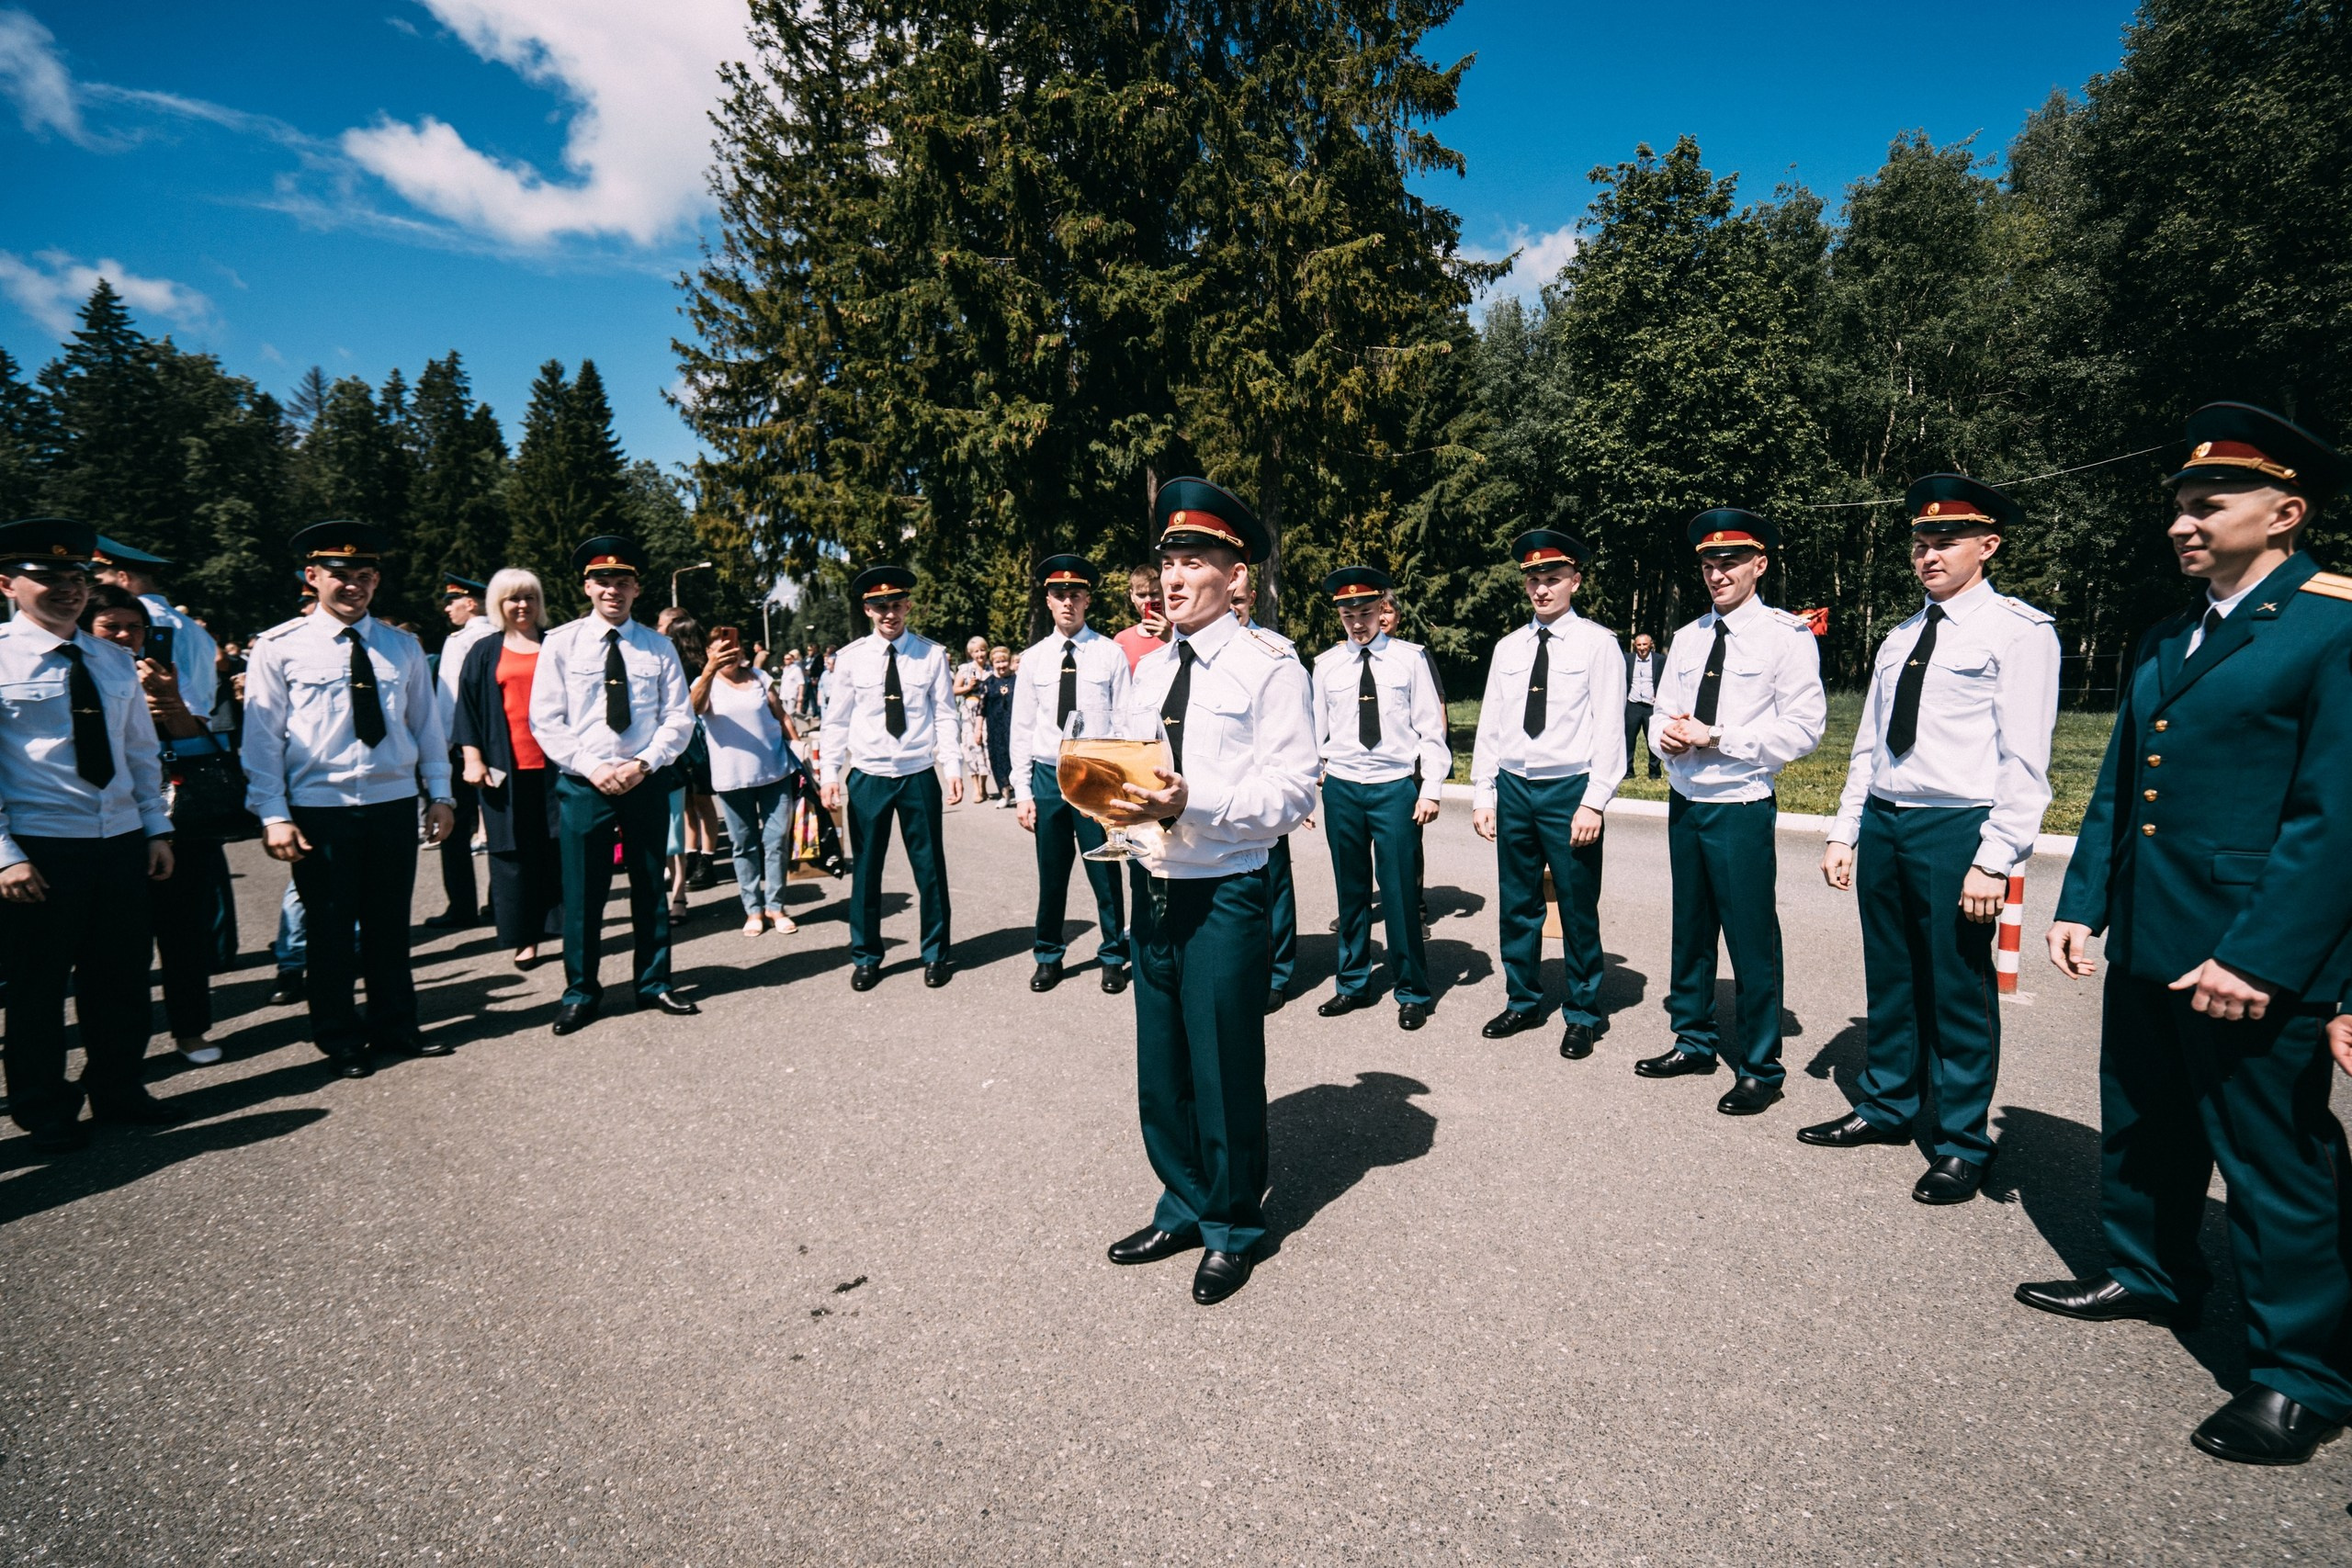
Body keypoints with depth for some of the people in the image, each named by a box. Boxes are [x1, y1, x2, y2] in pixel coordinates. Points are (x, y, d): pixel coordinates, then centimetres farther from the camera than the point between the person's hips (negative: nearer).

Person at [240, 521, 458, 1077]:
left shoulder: (403, 648, 7)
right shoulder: (279, 647, -2)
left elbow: (427, 724, 10)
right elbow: (262, 737, -3)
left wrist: (440, 793, 5)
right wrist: (274, 815, -9)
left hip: (394, 803, 3)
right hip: (319, 808, -2)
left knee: (390, 923, 13)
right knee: (330, 928, 7)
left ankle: (394, 1025, 27)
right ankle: (339, 1039, 22)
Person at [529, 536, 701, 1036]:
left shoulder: (658, 647, 4)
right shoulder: (561, 643, 1)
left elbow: (679, 718, 2)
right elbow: (546, 721, -2)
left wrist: (644, 763, -12)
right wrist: (592, 768, -13)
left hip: (647, 782, 1)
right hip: (583, 783, -1)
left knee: (650, 887, 10)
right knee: (582, 891, 3)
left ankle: (653, 984, 23)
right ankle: (580, 992, 18)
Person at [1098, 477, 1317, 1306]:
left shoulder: (1269, 665, -10)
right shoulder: (1148, 670, 13)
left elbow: (1291, 793, -15)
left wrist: (1190, 804, -26)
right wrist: (1108, 797, -2)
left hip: (1225, 895, -7)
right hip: (1155, 891, 7)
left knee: (1224, 1072, 6)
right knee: (1160, 1070, 17)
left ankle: (1233, 1228, 28)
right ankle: (1184, 1207, 38)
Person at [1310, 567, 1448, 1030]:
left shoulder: (1409, 658, -1)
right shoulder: (1326, 665, 5)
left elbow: (1430, 728, -1)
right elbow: (1315, 731, 10)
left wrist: (1431, 789, -7)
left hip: (1396, 787, -2)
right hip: (1342, 788, 3)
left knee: (1400, 893, 2)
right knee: (1351, 891, 13)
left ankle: (1412, 992, 18)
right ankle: (1353, 984, 27)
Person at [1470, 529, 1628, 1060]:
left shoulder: (1598, 643, -3)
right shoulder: (1508, 648, 10)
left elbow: (1610, 728, -7)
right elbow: (1489, 726, 11)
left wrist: (1594, 802, -13)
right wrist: (1482, 795, 6)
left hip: (1569, 789, -4)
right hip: (1513, 788, 4)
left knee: (1578, 909, 5)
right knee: (1516, 905, 13)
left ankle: (1582, 1015, 21)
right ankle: (1522, 1002, 30)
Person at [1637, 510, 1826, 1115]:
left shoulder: (1787, 636, -7)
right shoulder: (1687, 638, 12)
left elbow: (1803, 729, -14)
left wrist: (1714, 737, -18)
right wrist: (1665, 736, -8)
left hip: (1741, 808, -6)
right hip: (1684, 803, 6)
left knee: (1751, 941, 0)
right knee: (1690, 930, 17)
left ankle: (1759, 1069, 15)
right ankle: (1694, 1041, 33)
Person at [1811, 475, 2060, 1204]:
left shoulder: (2019, 630, -6)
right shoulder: (1900, 638, 15)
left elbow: (2025, 760, -12)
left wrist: (1994, 860, -17)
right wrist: (1845, 832, 13)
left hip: (1956, 829, -6)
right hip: (1882, 821, 7)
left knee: (1958, 991, 4)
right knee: (1890, 980, 16)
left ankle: (1961, 1144, 19)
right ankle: (1886, 1107, 32)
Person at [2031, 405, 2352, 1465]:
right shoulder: (2165, 643, 13)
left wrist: (2259, 956, -21)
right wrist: (2080, 902, 9)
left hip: (2251, 958, -7)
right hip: (2145, 941, 8)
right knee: (2141, 1127, 20)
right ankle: (2149, 1276, 40)